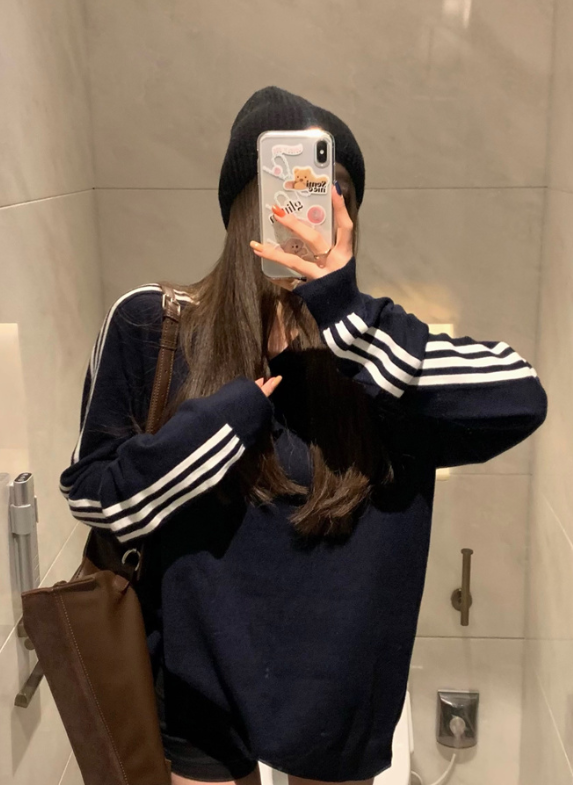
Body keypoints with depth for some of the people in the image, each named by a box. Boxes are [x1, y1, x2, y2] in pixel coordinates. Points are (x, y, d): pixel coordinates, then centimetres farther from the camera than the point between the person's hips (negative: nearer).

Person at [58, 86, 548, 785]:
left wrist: (349, 316, -30)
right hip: (199, 690, -1)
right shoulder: (148, 327, -12)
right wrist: (224, 418, -22)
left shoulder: (375, 347, -9)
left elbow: (520, 398, -24)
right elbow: (90, 493, -9)